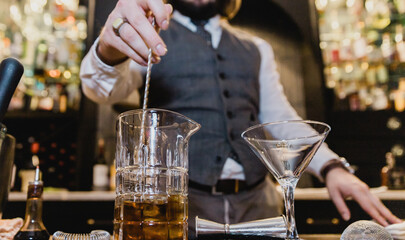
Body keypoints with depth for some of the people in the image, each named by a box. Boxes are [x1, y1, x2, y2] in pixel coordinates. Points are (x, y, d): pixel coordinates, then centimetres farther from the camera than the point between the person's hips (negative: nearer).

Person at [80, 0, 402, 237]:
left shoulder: (257, 50, 16)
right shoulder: (153, 40, 4)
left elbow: (280, 119, 10)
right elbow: (102, 88, -13)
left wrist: (330, 166, -7)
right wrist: (109, 50, -37)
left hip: (257, 202, 4)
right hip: (180, 200, -3)